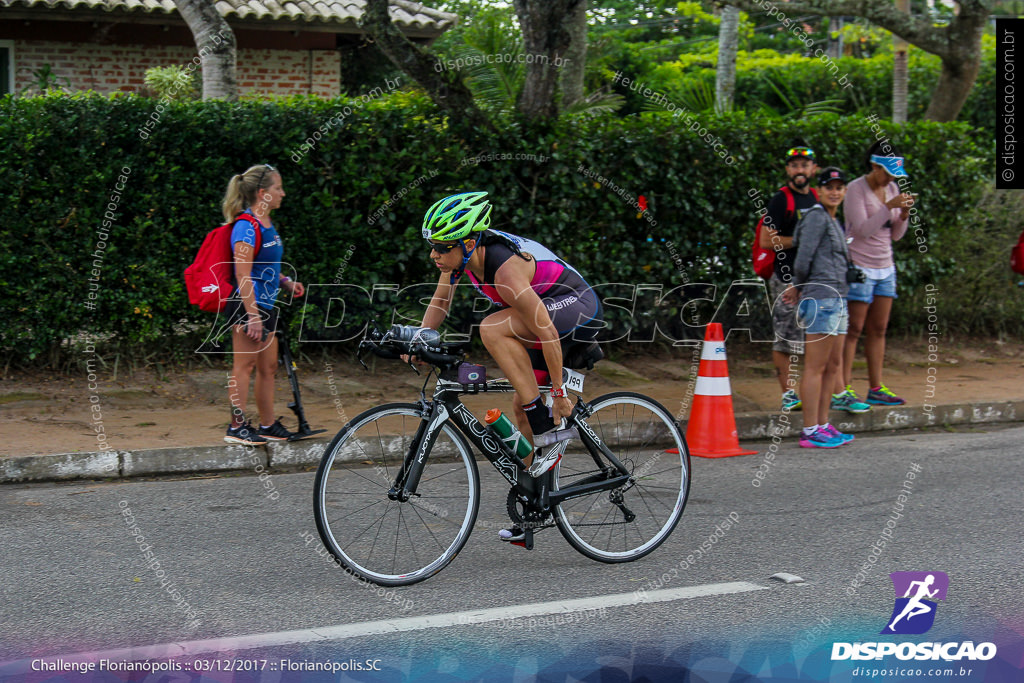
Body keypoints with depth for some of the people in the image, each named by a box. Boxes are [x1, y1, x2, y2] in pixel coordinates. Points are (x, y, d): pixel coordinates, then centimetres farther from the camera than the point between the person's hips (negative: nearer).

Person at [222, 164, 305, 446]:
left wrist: (285, 282, 11)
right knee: (244, 365, -5)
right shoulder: (246, 226, -16)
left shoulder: (267, 225, 15)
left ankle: (268, 425, 19)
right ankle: (237, 427, -1)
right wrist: (253, 315, -23)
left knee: (268, 367, 12)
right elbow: (243, 275, -20)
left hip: (265, 306, 10)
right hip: (247, 306, -10)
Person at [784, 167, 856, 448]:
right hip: (821, 297, -10)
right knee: (816, 367, -8)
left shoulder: (834, 222, 21)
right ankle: (810, 431, -7)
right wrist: (799, 287, 0)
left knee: (833, 365, 12)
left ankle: (823, 425, 18)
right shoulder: (816, 216, -9)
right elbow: (803, 258, -14)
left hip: (837, 298, 10)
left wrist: (797, 288, 11)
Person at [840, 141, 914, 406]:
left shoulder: (892, 189, 10)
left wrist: (904, 213, -7)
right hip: (859, 267, -7)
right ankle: (844, 389, -5)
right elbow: (863, 230, -19)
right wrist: (889, 207, -22)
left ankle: (876, 388, 11)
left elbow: (896, 235, 12)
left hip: (885, 267, 7)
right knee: (853, 329, -6)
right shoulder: (856, 189, -11)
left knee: (878, 329, 7)